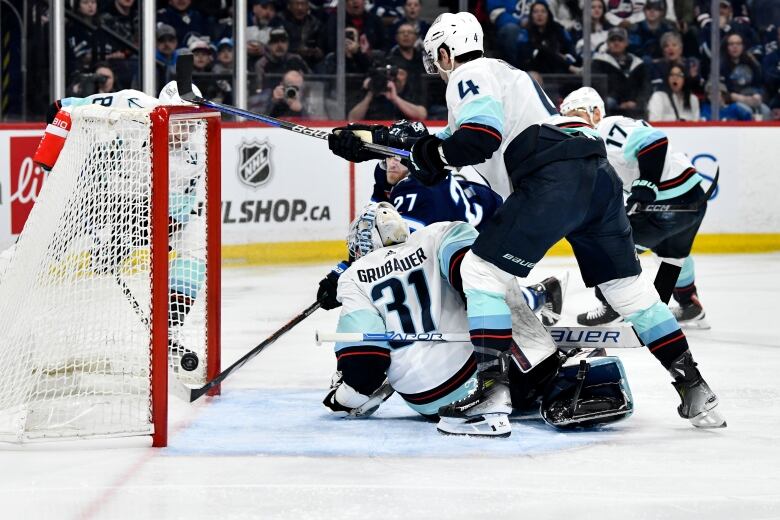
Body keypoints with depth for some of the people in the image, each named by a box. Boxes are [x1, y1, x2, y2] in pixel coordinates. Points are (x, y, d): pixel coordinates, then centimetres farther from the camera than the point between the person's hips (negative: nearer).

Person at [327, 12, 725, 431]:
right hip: (597, 174, 9)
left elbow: (479, 138, -15)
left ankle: (492, 384, -10)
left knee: (481, 268, -2)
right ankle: (693, 385, 11)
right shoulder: (503, 73, 34)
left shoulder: (469, 75, 5)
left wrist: (430, 151, 4)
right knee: (626, 285, 14)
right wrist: (368, 146, 34)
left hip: (554, 180, -9)